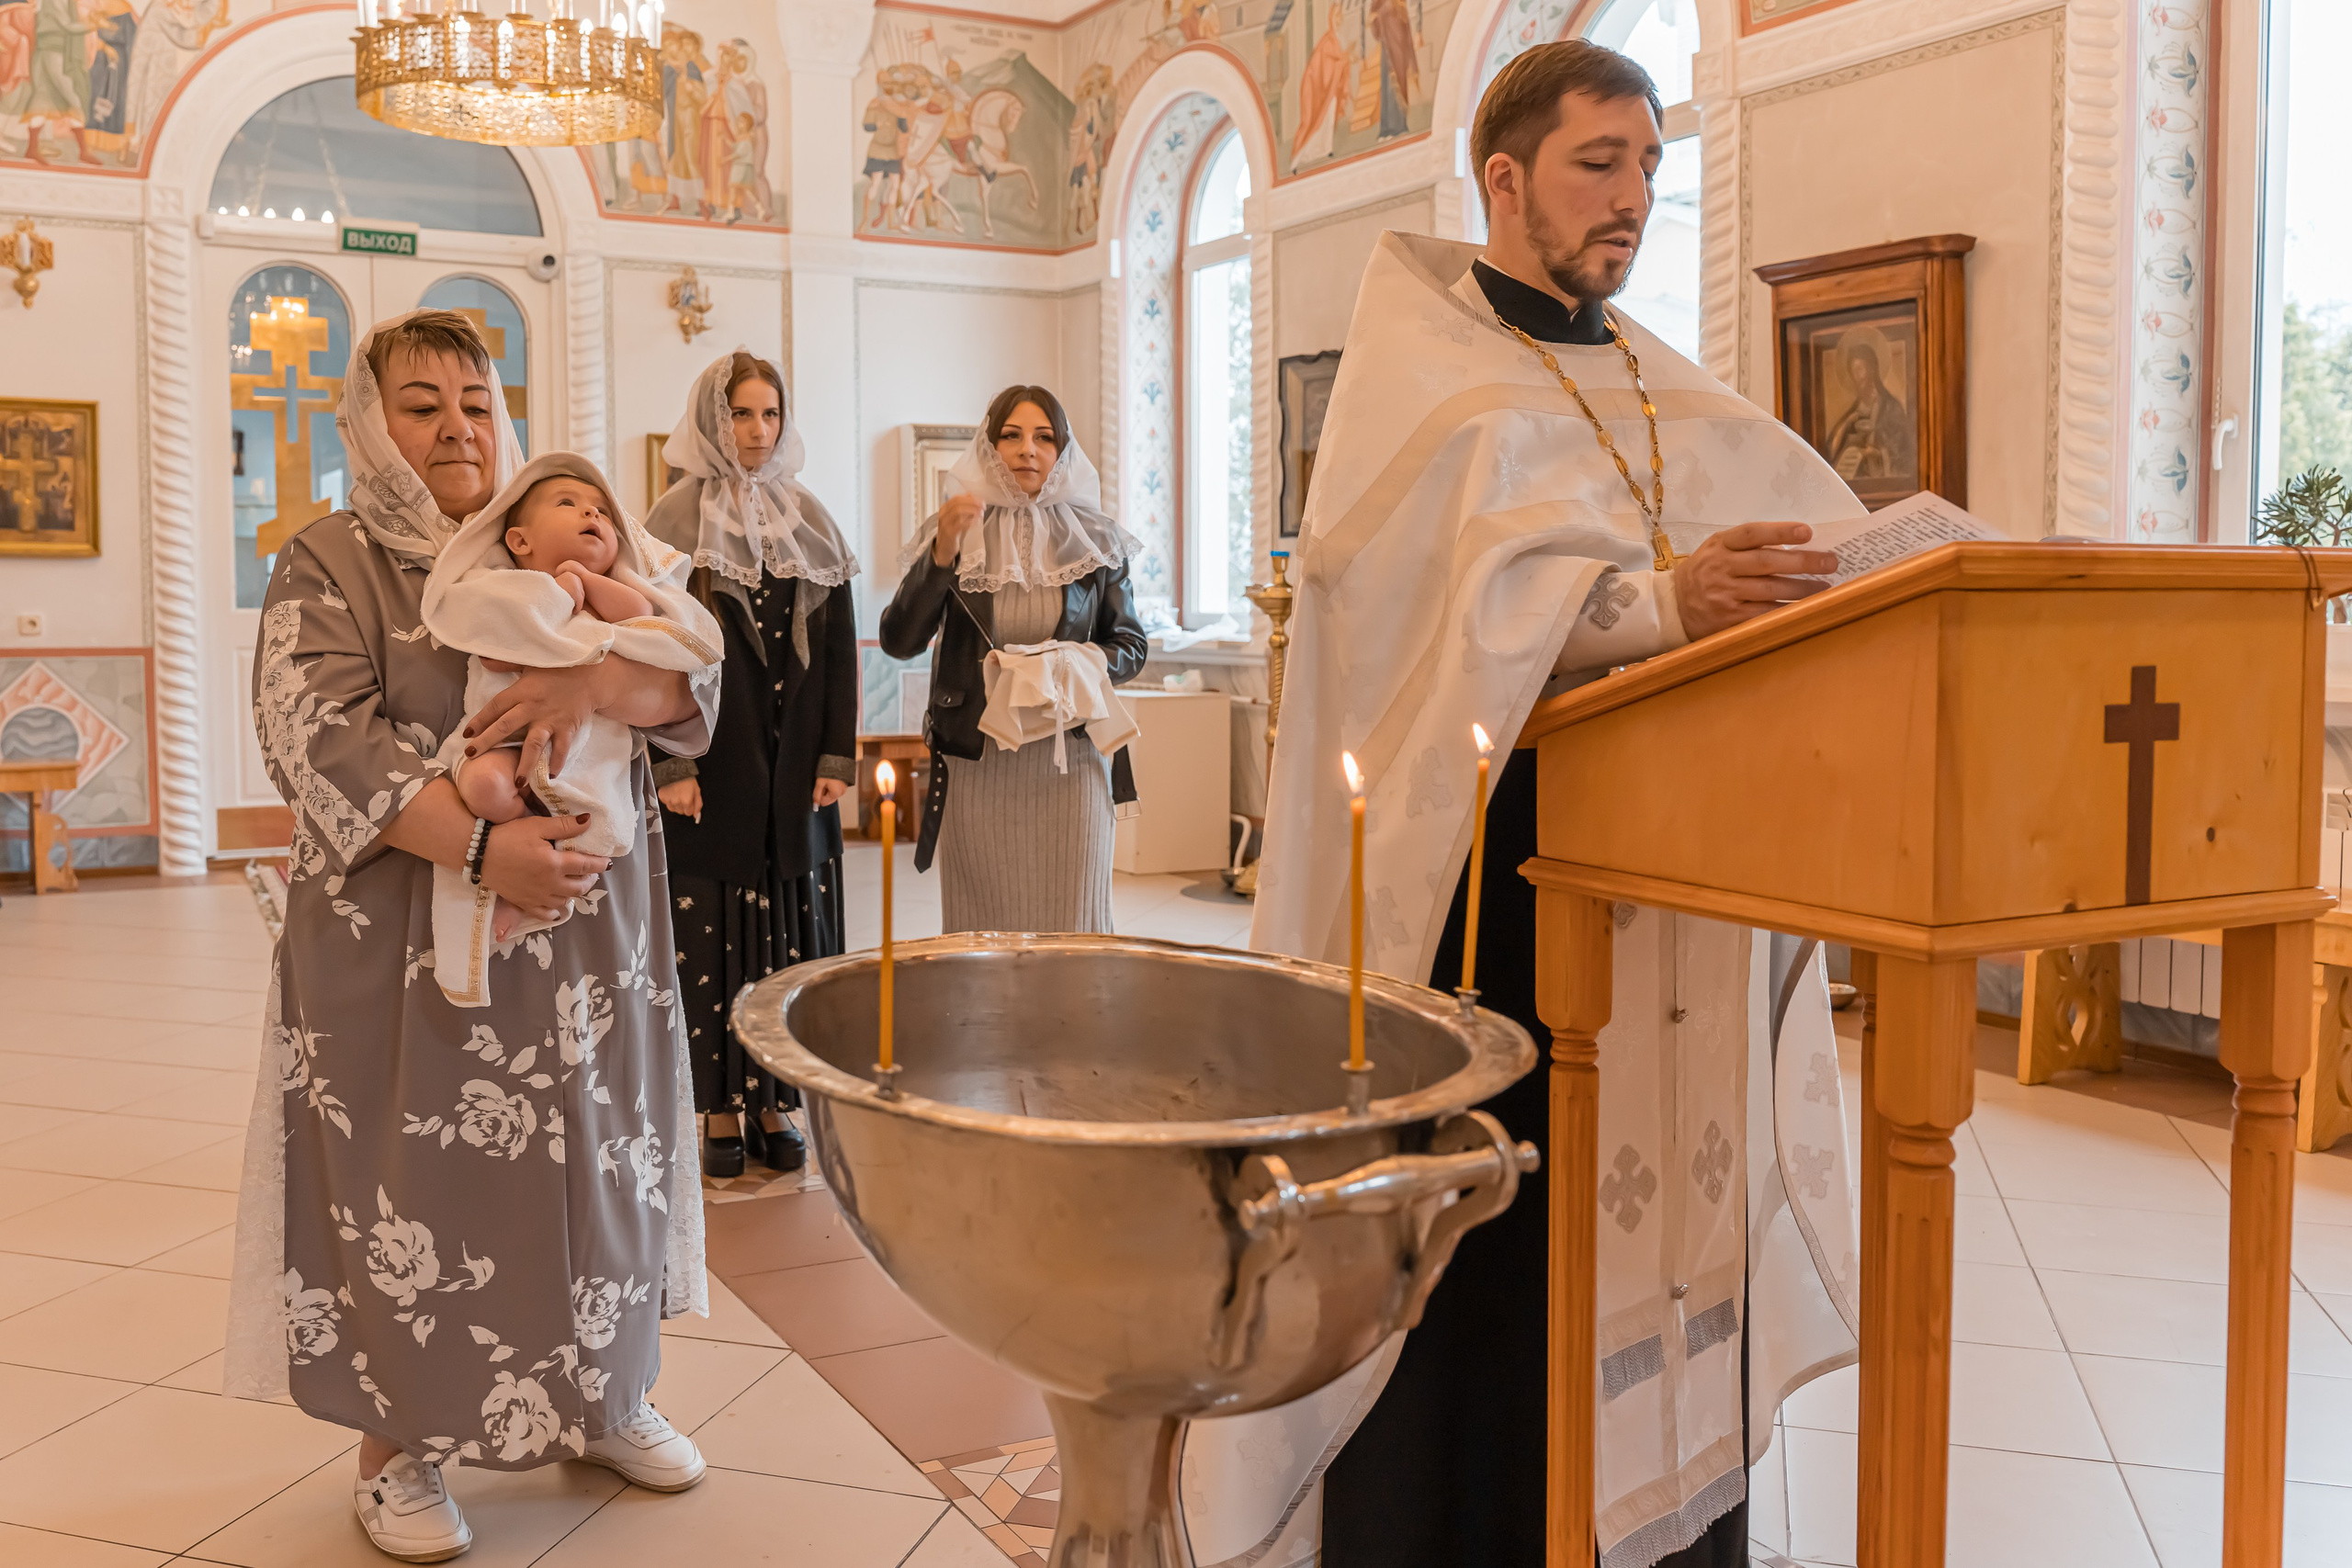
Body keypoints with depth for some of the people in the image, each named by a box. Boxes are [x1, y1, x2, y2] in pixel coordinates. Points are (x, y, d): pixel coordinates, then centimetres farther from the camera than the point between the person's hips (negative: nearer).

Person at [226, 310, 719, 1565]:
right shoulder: (329, 566, -1)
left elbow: (695, 674, 0)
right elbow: (319, 738, -15)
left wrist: (599, 680, -22)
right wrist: (483, 845, -26)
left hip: (587, 929, 4)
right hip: (405, 938, -4)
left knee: (590, 1157, 11)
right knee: (412, 1178, 3)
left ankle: (603, 1396, 29)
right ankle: (395, 1449, 19)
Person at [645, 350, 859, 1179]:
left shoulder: (810, 519, 9)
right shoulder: (676, 519, -1)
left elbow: (840, 644, 6)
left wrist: (837, 758, -1)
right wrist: (670, 766, -12)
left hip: (794, 768, 3)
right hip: (711, 764, -3)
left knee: (788, 924, 5)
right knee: (711, 930, 2)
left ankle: (775, 1102, 14)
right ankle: (722, 1108, 11)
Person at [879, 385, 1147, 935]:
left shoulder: (1094, 539, 6)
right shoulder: (958, 532, 3)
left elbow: (1131, 646, 10)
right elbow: (899, 641, -6)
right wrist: (942, 552, -18)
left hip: (1070, 761, 1)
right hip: (976, 762, 0)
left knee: (1070, 925, 2)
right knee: (982, 925, 4)